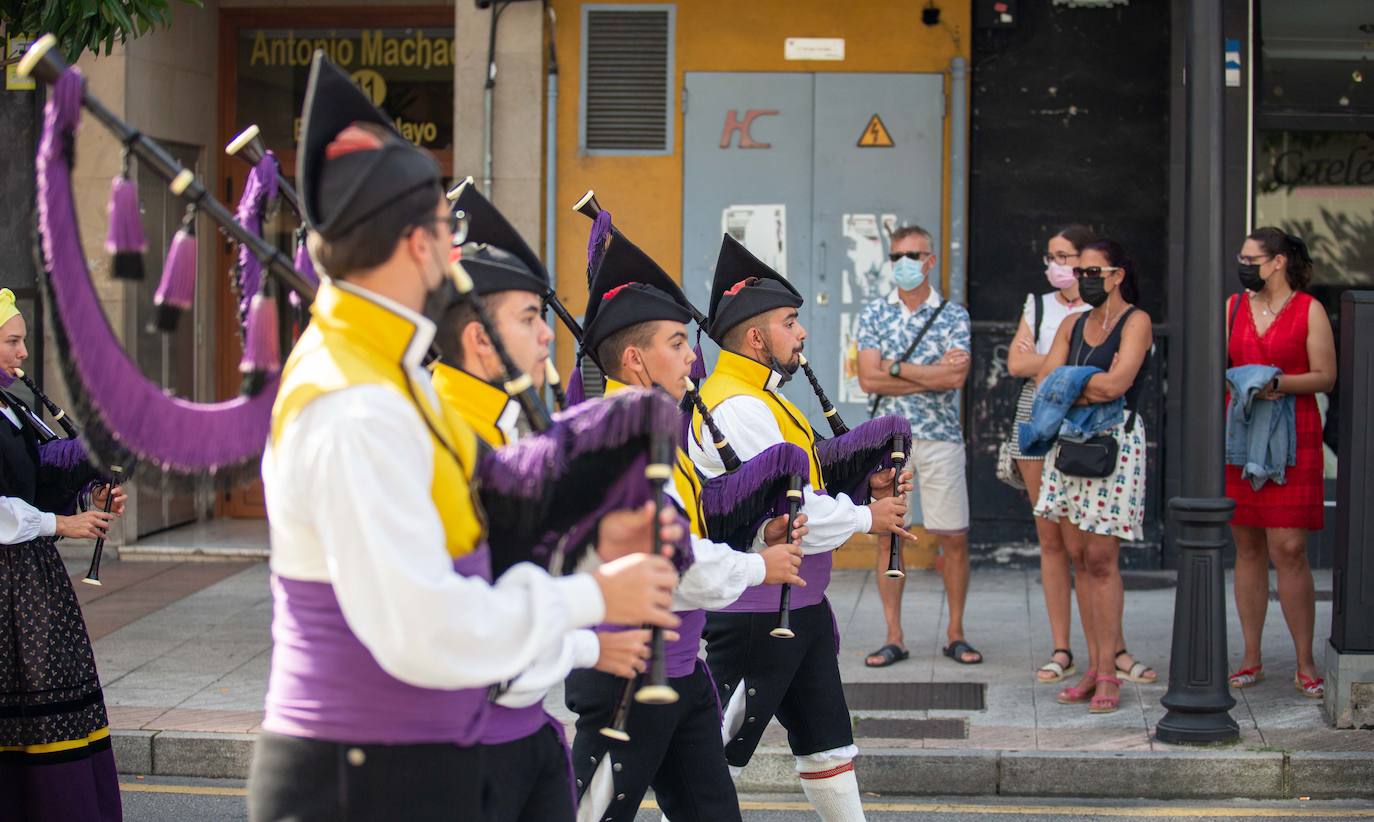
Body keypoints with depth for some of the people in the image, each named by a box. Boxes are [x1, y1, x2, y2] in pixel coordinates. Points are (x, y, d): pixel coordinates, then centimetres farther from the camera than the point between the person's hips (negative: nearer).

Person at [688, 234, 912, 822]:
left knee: (826, 744, 17)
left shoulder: (761, 400, 15)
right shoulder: (737, 409, -20)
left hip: (799, 607, 11)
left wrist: (864, 485, 0)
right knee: (716, 757, -3)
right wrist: (866, 518, -12)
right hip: (754, 614, -11)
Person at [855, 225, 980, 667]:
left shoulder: (953, 315, 2)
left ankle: (955, 634, 13)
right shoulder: (874, 313, 6)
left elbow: (956, 378, -12)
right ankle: (894, 638, 8)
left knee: (954, 538, 2)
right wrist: (932, 374, -8)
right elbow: (869, 379, -5)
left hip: (941, 437, -1)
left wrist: (896, 368, -9)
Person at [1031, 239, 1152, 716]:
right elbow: (1044, 383, 4)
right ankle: (1093, 667, 9)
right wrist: (1091, 387, -12)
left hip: (1115, 442, -6)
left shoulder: (1135, 322, -3)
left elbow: (1117, 382, -16)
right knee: (1078, 557, 4)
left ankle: (1108, 674, -4)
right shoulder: (1072, 326, 15)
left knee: (1101, 559, -8)